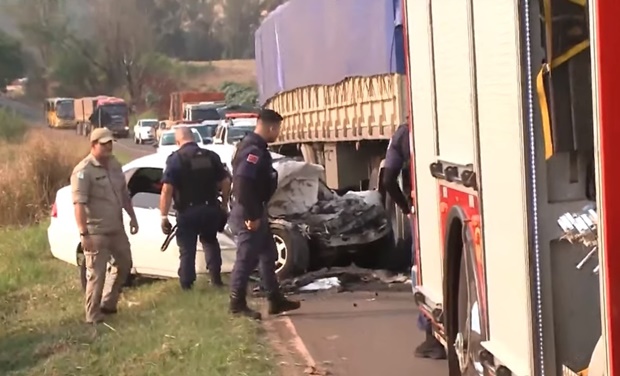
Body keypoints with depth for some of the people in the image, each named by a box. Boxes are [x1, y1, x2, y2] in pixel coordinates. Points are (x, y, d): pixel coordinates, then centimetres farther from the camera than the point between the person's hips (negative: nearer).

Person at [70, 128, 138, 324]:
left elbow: (124, 194, 19)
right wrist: (84, 233, -28)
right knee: (96, 274, -4)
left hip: (116, 228, 8)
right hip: (96, 232, -8)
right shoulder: (84, 171, -18)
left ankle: (107, 304, 34)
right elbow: (79, 204, -23)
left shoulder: (115, 165, 8)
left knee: (123, 265, 20)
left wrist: (132, 217, 16)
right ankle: (93, 316, 6)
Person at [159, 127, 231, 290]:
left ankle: (186, 286, 8)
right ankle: (216, 279, 26)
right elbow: (226, 182, 7)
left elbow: (167, 190, -16)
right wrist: (224, 204, 19)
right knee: (210, 242, 26)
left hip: (187, 212, -4)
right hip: (210, 209, 4)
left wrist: (164, 216, -12)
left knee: (187, 249, 6)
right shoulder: (211, 156, 5)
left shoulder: (175, 159, -8)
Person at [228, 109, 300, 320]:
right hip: (249, 214, -11)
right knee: (247, 258, -3)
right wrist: (251, 216, -25)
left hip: (256, 212, 11)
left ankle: (276, 300, 23)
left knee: (267, 255, 15)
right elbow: (243, 184, -28)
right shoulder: (253, 150, -20)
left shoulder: (255, 147, 13)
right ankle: (237, 304, 6)